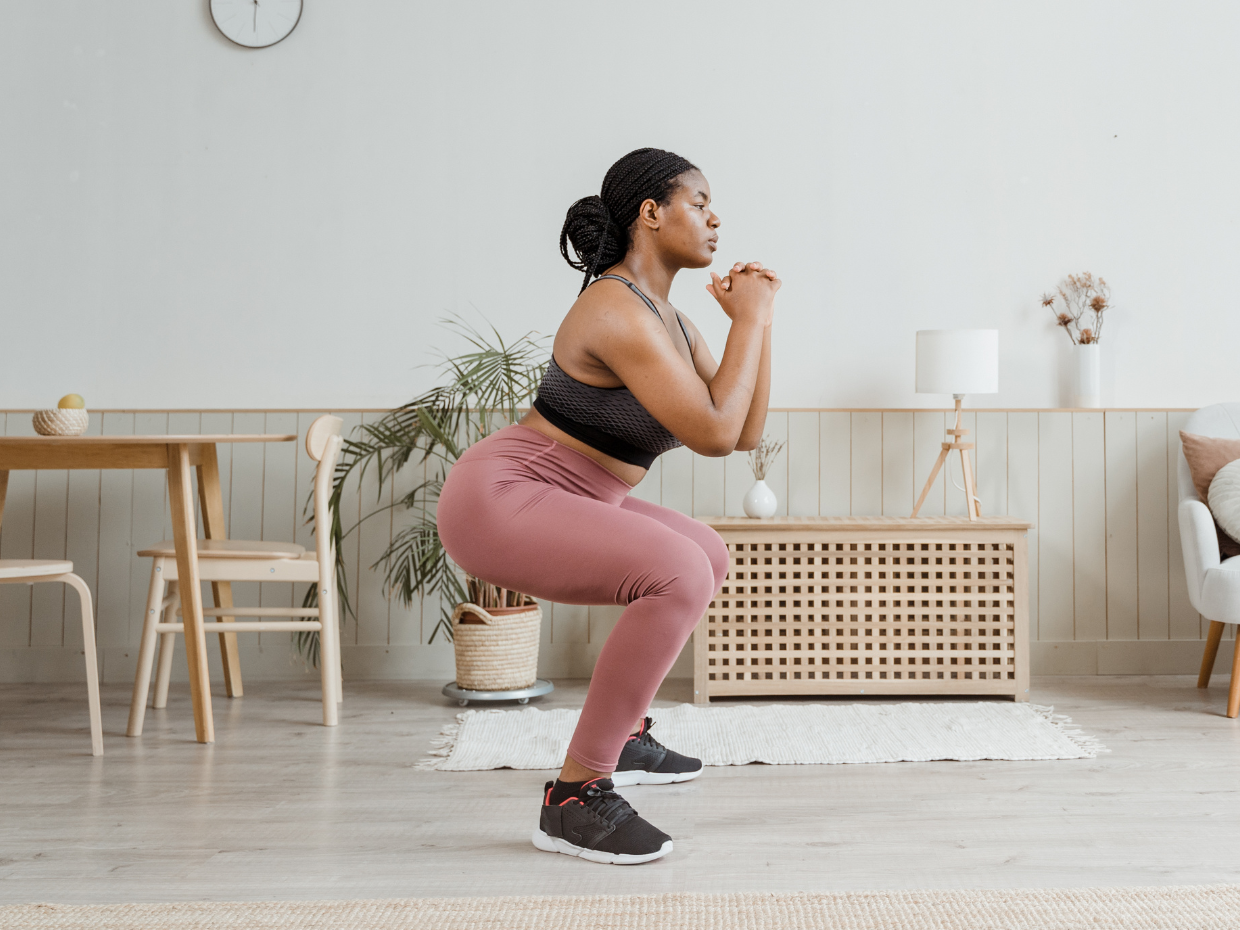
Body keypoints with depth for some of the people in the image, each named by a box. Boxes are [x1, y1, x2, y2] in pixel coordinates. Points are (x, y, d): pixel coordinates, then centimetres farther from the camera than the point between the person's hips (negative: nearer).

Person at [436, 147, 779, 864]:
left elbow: (747, 431, 10)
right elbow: (714, 434, -24)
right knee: (679, 575, -29)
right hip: (497, 499, -11)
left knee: (710, 557, 23)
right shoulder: (619, 312, -20)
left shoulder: (670, 320, 11)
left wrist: (755, 319, 6)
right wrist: (751, 318, -14)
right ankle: (577, 795, -18)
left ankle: (624, 736, 31)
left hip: (554, 503, 11)